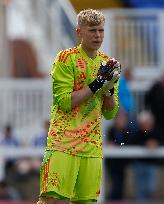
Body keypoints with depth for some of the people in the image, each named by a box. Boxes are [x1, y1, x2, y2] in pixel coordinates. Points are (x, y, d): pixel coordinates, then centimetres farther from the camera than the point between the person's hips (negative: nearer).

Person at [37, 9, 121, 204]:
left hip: (92, 144, 5)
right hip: (63, 140, -5)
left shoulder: (107, 63, 14)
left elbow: (110, 113, 13)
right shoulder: (66, 58, -2)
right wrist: (97, 83, -14)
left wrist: (109, 88, -5)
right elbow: (65, 101, -12)